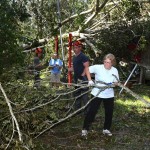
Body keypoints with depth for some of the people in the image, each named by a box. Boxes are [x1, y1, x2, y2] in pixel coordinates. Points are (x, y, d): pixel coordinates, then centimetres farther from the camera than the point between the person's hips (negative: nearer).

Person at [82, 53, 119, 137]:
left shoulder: (115, 70, -4)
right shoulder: (98, 67, -15)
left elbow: (116, 82, 5)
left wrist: (114, 84, -19)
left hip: (109, 95, 4)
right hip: (97, 94, -3)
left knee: (109, 112, 12)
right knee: (92, 111, -1)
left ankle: (106, 129, 31)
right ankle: (85, 128, 13)